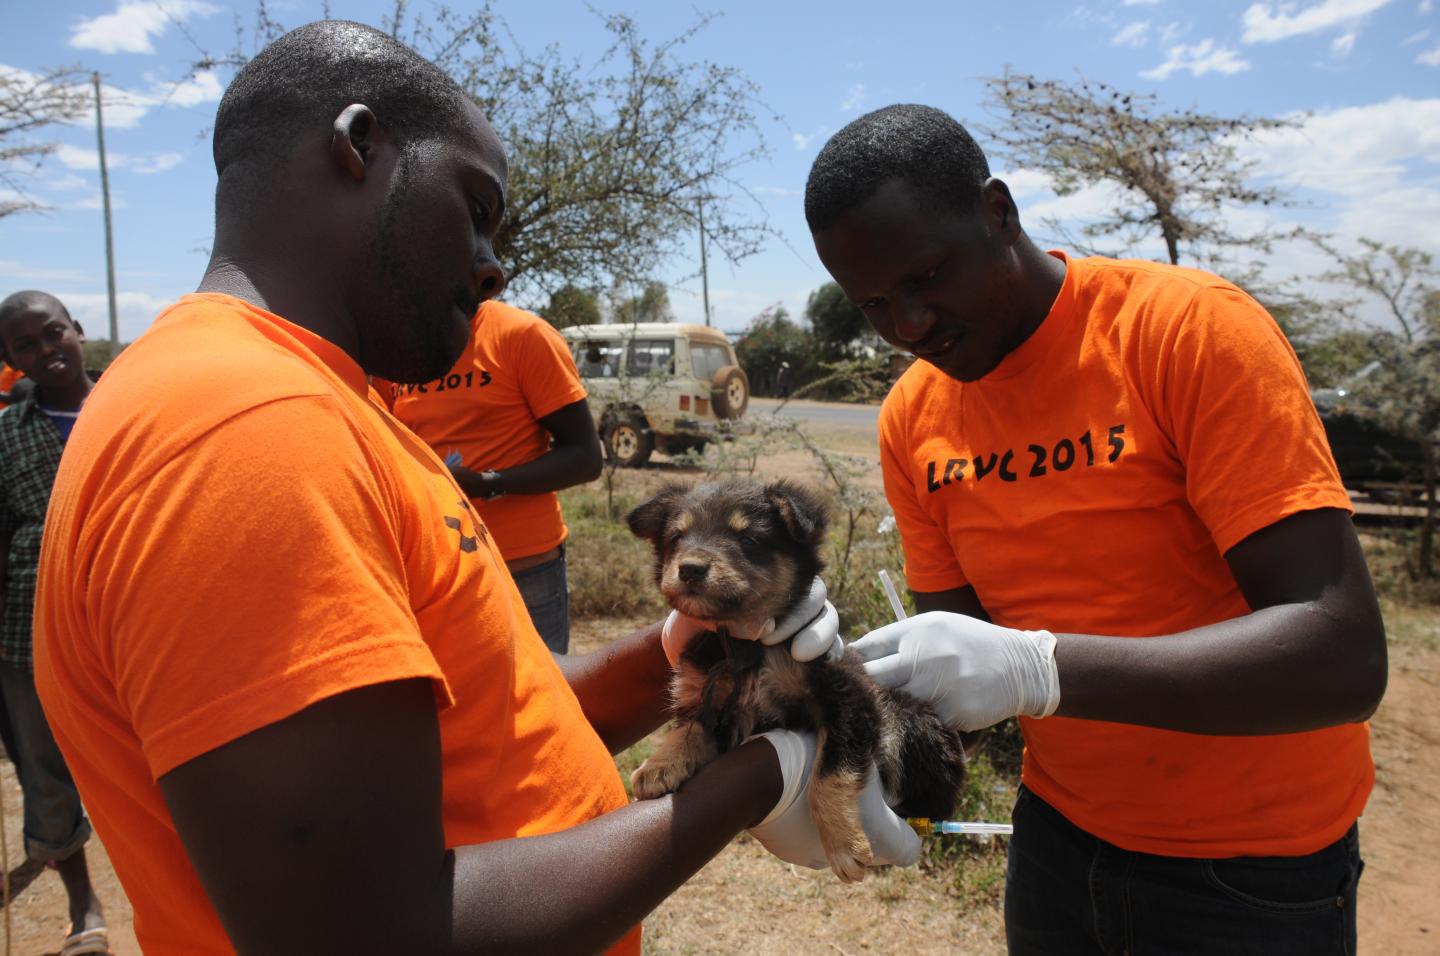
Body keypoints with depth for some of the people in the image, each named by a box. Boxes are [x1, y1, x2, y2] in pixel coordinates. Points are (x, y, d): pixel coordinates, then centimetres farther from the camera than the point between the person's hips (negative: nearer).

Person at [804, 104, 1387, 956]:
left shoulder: (1192, 329, -22)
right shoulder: (912, 419, -6)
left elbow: (1343, 656, -27)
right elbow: (963, 649, -2)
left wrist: (1037, 668, -37)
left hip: (1251, 867, -4)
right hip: (1058, 832, 4)